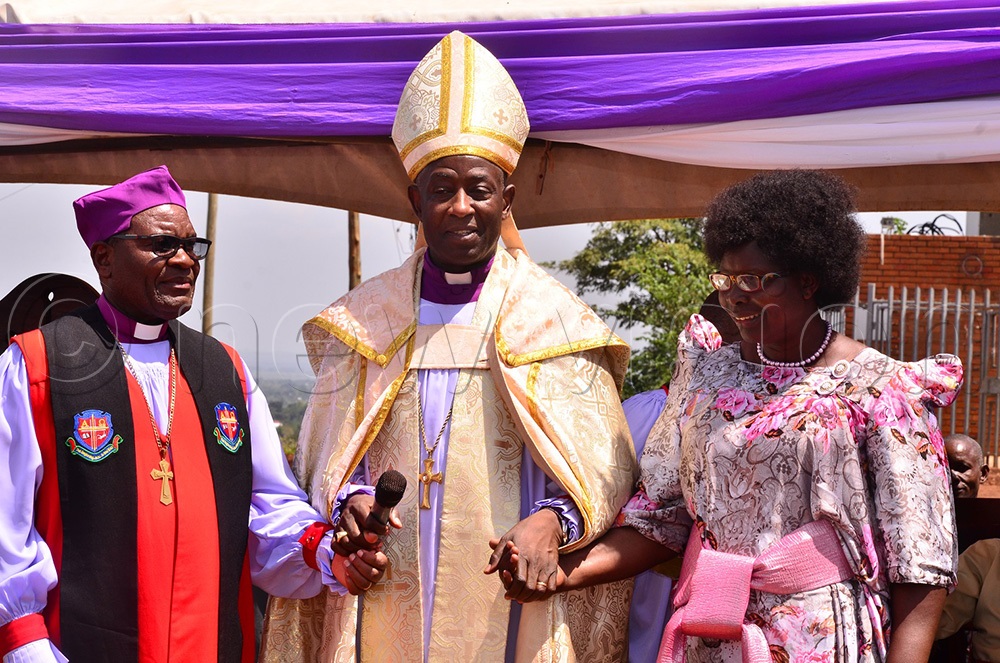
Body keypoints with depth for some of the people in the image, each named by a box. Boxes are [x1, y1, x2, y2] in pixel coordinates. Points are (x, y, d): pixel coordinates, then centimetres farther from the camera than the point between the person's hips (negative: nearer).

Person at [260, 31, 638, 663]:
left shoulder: (553, 319, 1)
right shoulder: (364, 320, 8)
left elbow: (603, 461, -2)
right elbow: (327, 455, 10)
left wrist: (552, 521, -21)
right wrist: (348, 501, -11)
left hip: (509, 599, -2)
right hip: (386, 604, 2)